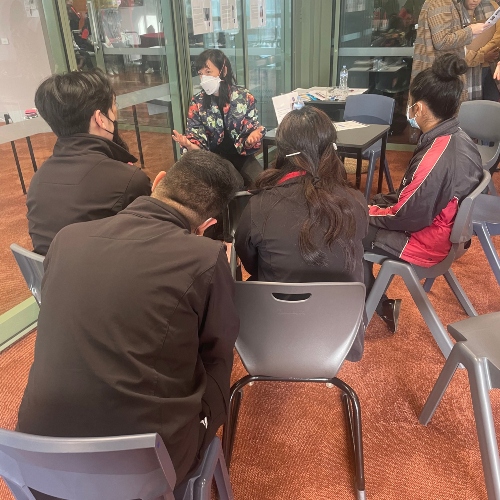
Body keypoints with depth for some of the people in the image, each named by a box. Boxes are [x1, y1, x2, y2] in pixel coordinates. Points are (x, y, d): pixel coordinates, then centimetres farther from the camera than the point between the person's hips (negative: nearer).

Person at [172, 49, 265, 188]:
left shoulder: (244, 96, -3)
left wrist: (252, 138, -26)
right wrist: (188, 144, -29)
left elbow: (254, 128, -1)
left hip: (243, 155, 1)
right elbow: (198, 143, -4)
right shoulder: (197, 103, -2)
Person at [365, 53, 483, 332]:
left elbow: (407, 218, -23)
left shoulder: (436, 159, -32)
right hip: (442, 225, 9)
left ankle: (377, 306, 17)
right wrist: (375, 204, 4)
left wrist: (368, 212, -6)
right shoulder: (460, 139, -3)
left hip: (425, 241, -9)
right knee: (372, 206, 16)